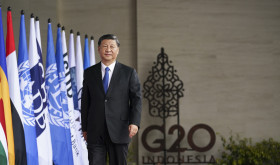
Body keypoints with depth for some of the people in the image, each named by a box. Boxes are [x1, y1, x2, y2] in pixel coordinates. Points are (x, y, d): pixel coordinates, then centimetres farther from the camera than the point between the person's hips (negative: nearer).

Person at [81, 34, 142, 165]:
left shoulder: (129, 73, 5)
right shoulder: (89, 73, 10)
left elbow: (136, 99, 0)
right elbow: (85, 101, 12)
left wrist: (134, 122, -14)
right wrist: (84, 127, 9)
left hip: (119, 130, -1)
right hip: (95, 132, 1)